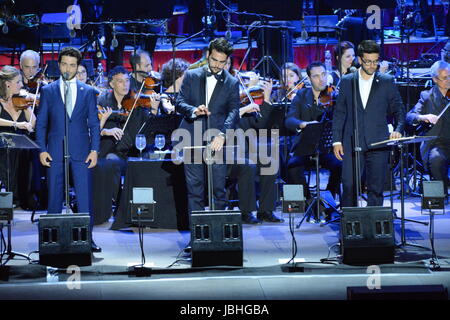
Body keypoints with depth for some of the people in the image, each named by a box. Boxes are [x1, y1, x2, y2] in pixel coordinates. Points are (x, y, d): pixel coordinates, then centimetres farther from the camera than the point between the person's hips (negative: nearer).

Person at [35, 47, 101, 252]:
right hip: (55, 152, 0)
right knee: (54, 197, 4)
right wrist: (42, 150, -3)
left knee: (85, 197, -2)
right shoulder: (47, 91, 8)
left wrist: (94, 150, -3)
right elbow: (41, 123, 7)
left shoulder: (88, 92, 9)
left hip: (81, 152, 0)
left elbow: (94, 124, 7)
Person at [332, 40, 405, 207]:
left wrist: (398, 129, -9)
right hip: (352, 144, 0)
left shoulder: (387, 82, 7)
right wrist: (337, 140, 3)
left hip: (378, 143, 0)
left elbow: (399, 109, 10)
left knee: (376, 187, 1)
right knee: (349, 186, -5)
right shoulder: (346, 81, 9)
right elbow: (339, 113, 10)